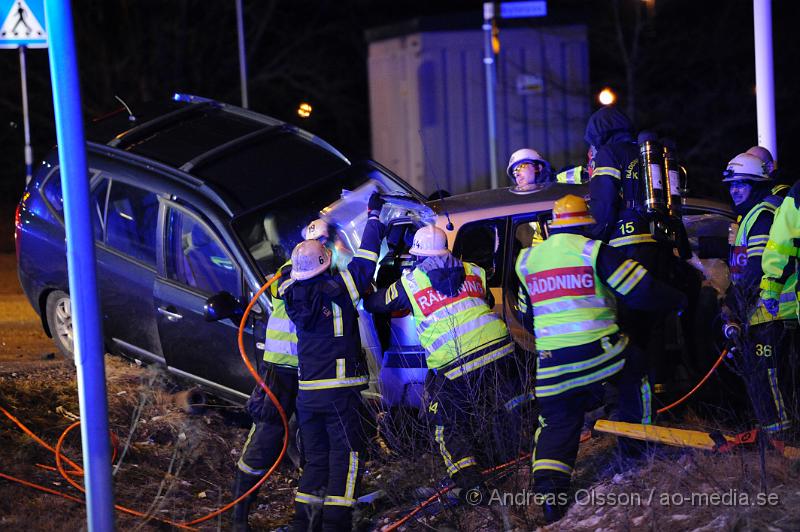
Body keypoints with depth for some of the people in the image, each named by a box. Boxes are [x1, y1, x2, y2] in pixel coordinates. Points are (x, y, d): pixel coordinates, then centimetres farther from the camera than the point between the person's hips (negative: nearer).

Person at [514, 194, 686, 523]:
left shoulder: (528, 260, 12)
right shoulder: (593, 251, -4)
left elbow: (527, 317, 22)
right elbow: (641, 292, -3)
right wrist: (678, 301, 14)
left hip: (551, 364, 4)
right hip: (599, 352, -3)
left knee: (556, 425, 8)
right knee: (635, 371, 26)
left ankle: (548, 490, -10)